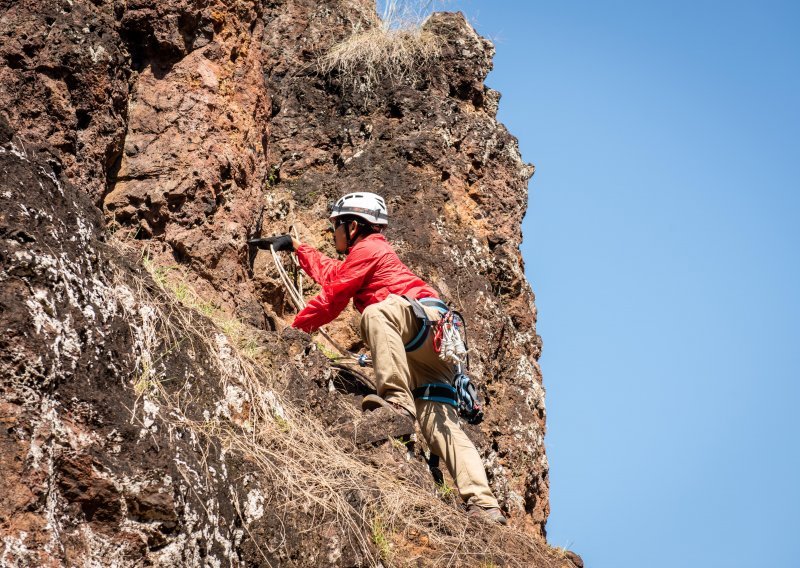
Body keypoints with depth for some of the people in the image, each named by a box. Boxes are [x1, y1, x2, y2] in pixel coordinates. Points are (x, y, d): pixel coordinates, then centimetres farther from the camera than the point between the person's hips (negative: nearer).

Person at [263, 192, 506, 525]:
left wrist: (296, 328, 16)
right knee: (440, 427, -6)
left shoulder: (367, 249, 6)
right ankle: (483, 504, -19)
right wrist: (297, 248, 60)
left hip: (428, 319, -9)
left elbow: (332, 298, 4)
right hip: (423, 357, 9)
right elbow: (331, 274, 52)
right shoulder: (374, 253, 35)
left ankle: (398, 401, -51)